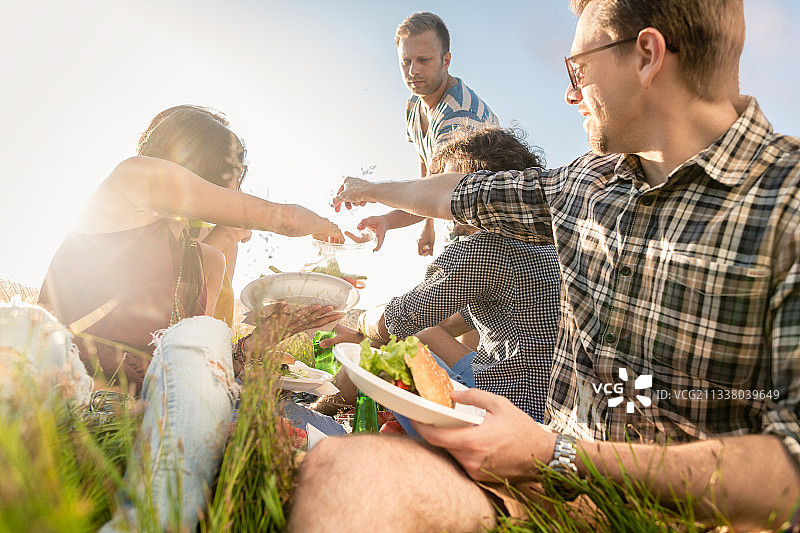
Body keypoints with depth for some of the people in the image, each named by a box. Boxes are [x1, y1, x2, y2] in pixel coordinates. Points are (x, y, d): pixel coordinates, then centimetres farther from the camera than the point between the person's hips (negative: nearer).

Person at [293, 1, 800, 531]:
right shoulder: (585, 182, 7)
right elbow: (466, 194, 24)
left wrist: (556, 455, -23)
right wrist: (375, 189, 40)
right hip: (559, 470, 5)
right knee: (340, 467, -25)